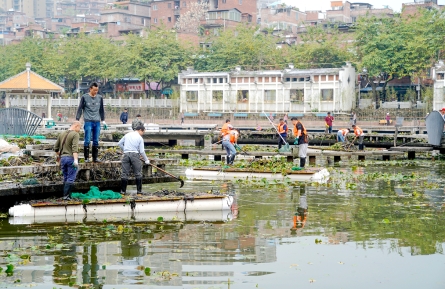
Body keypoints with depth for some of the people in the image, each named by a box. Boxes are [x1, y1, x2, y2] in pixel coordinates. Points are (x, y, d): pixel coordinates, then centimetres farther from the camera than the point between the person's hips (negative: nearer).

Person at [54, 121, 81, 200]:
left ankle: (68, 196, 10)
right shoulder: (75, 134, -8)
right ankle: (66, 195, -12)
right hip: (71, 158, -6)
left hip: (63, 158, 6)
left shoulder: (62, 134, 13)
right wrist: (76, 160, -29)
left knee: (66, 178, 11)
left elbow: (56, 148, 15)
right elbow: (75, 148, -22)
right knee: (71, 179, -5)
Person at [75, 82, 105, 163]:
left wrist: (103, 120, 18)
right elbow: (80, 109, 5)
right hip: (88, 121, -3)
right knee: (87, 140, -6)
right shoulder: (84, 97, 1)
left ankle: (95, 158, 8)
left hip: (97, 122, 3)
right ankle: (86, 158, -2)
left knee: (96, 141, 4)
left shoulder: (100, 98, 11)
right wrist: (77, 120, 0)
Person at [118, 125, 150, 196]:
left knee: (124, 173, 5)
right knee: (138, 174, 6)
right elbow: (142, 151, -2)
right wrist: (146, 160, 9)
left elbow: (119, 143, 15)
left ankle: (123, 191, 4)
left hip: (126, 154, 3)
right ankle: (139, 190, 7)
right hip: (135, 154, -3)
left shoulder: (127, 135, 12)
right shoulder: (140, 138, 1)